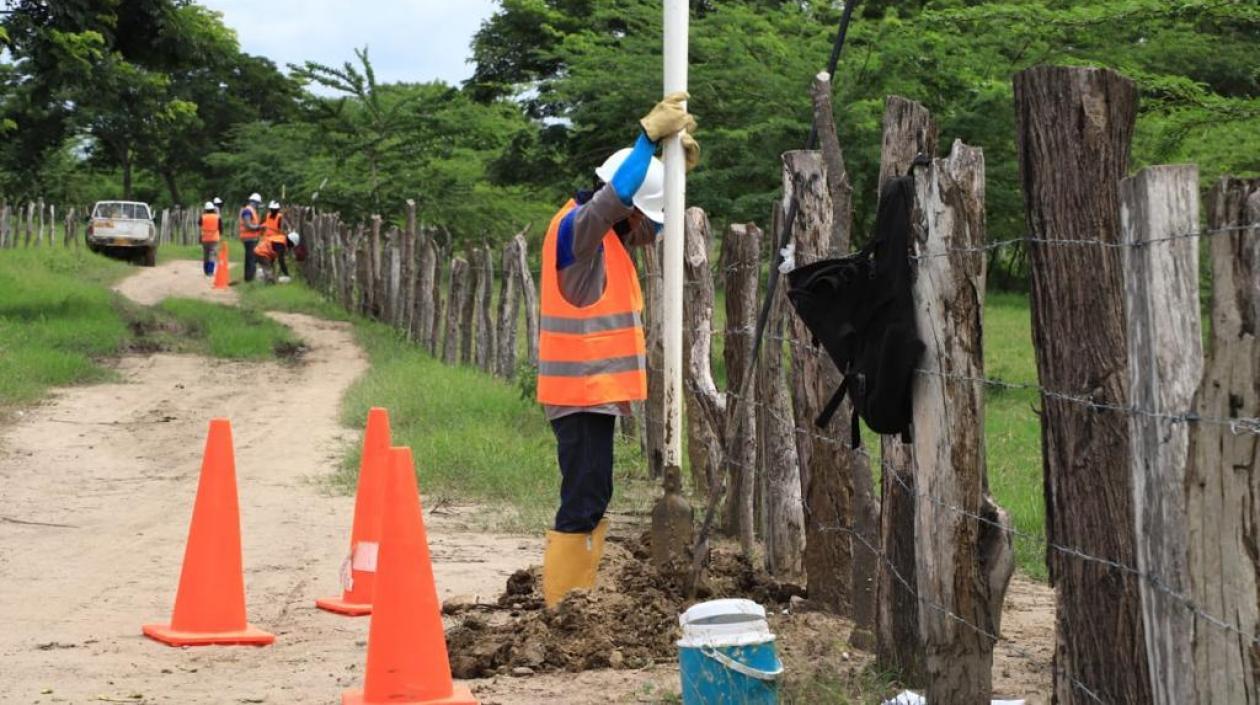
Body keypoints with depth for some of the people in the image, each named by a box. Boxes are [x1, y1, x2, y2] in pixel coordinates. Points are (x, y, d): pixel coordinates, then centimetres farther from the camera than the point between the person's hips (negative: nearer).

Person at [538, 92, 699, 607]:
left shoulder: (609, 233, 13)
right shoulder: (575, 228, -15)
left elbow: (646, 210, 27)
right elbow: (615, 195, -33)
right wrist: (649, 137, -29)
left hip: (596, 389, 10)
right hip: (581, 391, -10)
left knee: (591, 500, 14)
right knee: (583, 502, -9)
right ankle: (562, 607, -6)